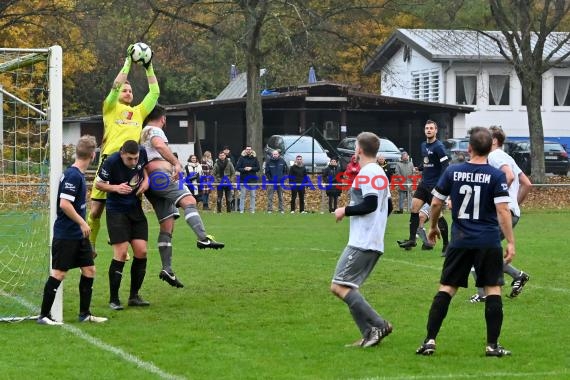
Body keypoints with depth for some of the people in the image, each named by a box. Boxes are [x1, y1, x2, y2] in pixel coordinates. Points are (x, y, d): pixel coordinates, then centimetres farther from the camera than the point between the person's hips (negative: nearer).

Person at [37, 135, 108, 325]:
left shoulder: (79, 174, 10)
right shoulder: (73, 176, -19)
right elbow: (64, 204, -24)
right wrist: (82, 223, -18)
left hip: (79, 235, 9)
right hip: (65, 235, -9)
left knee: (89, 269, 9)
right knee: (59, 273, -4)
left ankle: (85, 313, 17)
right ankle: (44, 315, 3)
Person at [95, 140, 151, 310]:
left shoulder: (142, 153, -8)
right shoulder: (111, 162, -21)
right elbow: (98, 183, -7)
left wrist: (146, 179, -4)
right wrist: (116, 188, -24)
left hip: (136, 210, 5)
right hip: (116, 211, -5)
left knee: (141, 252, 0)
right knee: (121, 254, -11)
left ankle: (134, 296, 13)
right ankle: (113, 299, 0)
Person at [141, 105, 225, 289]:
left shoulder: (143, 132, 30)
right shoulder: (155, 131, 1)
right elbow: (159, 145, -21)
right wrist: (176, 163, -26)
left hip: (152, 183, 10)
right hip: (160, 175, -10)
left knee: (167, 225, 7)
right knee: (189, 200, -28)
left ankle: (167, 270, 1)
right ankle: (203, 238, -52)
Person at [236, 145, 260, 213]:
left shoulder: (254, 158, 7)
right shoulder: (242, 158, 2)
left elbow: (258, 168, 4)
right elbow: (237, 168, -1)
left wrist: (251, 168, -12)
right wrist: (244, 169, -17)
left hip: (252, 179, 1)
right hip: (243, 180, -1)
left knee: (253, 195, 4)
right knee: (242, 195, 0)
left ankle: (252, 209, 9)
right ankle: (241, 209, 3)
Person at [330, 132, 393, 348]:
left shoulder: (366, 173, -12)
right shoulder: (379, 172, 18)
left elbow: (370, 204, -21)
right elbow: (385, 206, 23)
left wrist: (345, 211, -8)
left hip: (362, 243, -10)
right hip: (374, 242, 10)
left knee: (339, 286, -11)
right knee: (348, 288, 11)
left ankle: (378, 325, -15)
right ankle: (370, 334, 4)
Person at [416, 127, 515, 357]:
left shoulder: (453, 172, 1)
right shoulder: (496, 176, -7)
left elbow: (436, 203, 6)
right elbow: (503, 211, -13)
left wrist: (433, 227, 23)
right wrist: (510, 242, -8)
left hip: (460, 241, 2)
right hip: (489, 243, -2)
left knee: (446, 289, 7)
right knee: (493, 290, 5)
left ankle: (430, 341, 2)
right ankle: (492, 345, 4)